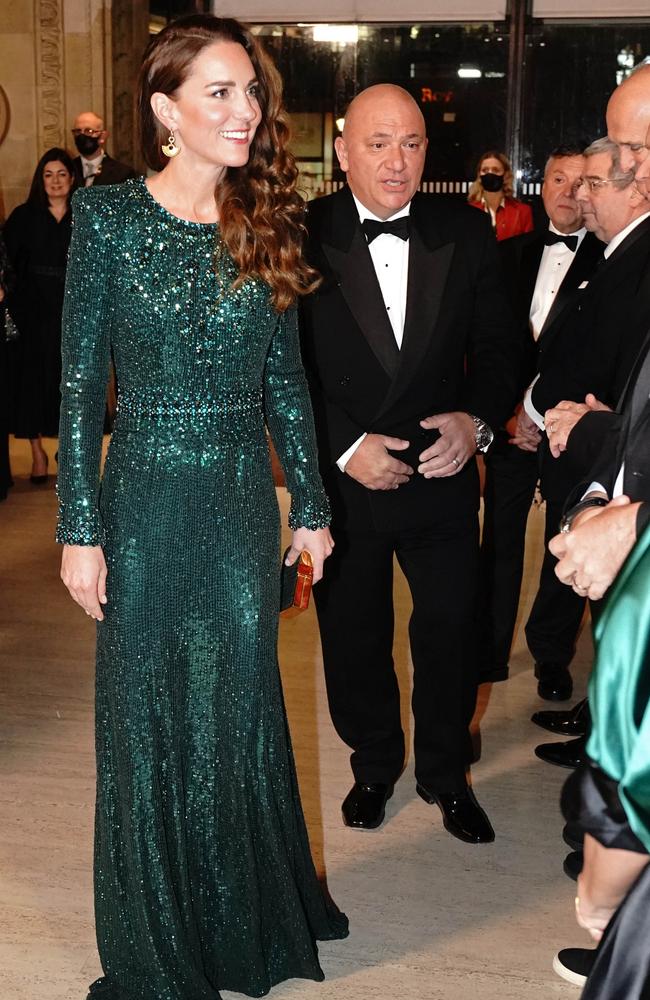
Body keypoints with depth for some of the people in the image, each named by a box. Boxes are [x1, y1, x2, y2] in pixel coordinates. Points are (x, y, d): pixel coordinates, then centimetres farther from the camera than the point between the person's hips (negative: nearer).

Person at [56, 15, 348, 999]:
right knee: (146, 723, 9)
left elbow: (285, 381, 8)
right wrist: (79, 528, -9)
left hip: (244, 502, 3)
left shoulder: (265, 223, 3)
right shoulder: (108, 216, -7)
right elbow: (81, 383, -6)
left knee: (242, 713, 14)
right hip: (147, 503, -3)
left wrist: (310, 506, 9)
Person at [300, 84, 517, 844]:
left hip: (442, 473, 1)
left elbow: (495, 345, 3)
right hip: (341, 477, -1)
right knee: (353, 635, 16)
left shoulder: (466, 233, -2)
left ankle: (445, 774, 36)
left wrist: (476, 419, -15)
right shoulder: (303, 238, -10)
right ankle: (374, 766, 41)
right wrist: (344, 447, -17)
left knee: (451, 631, 11)